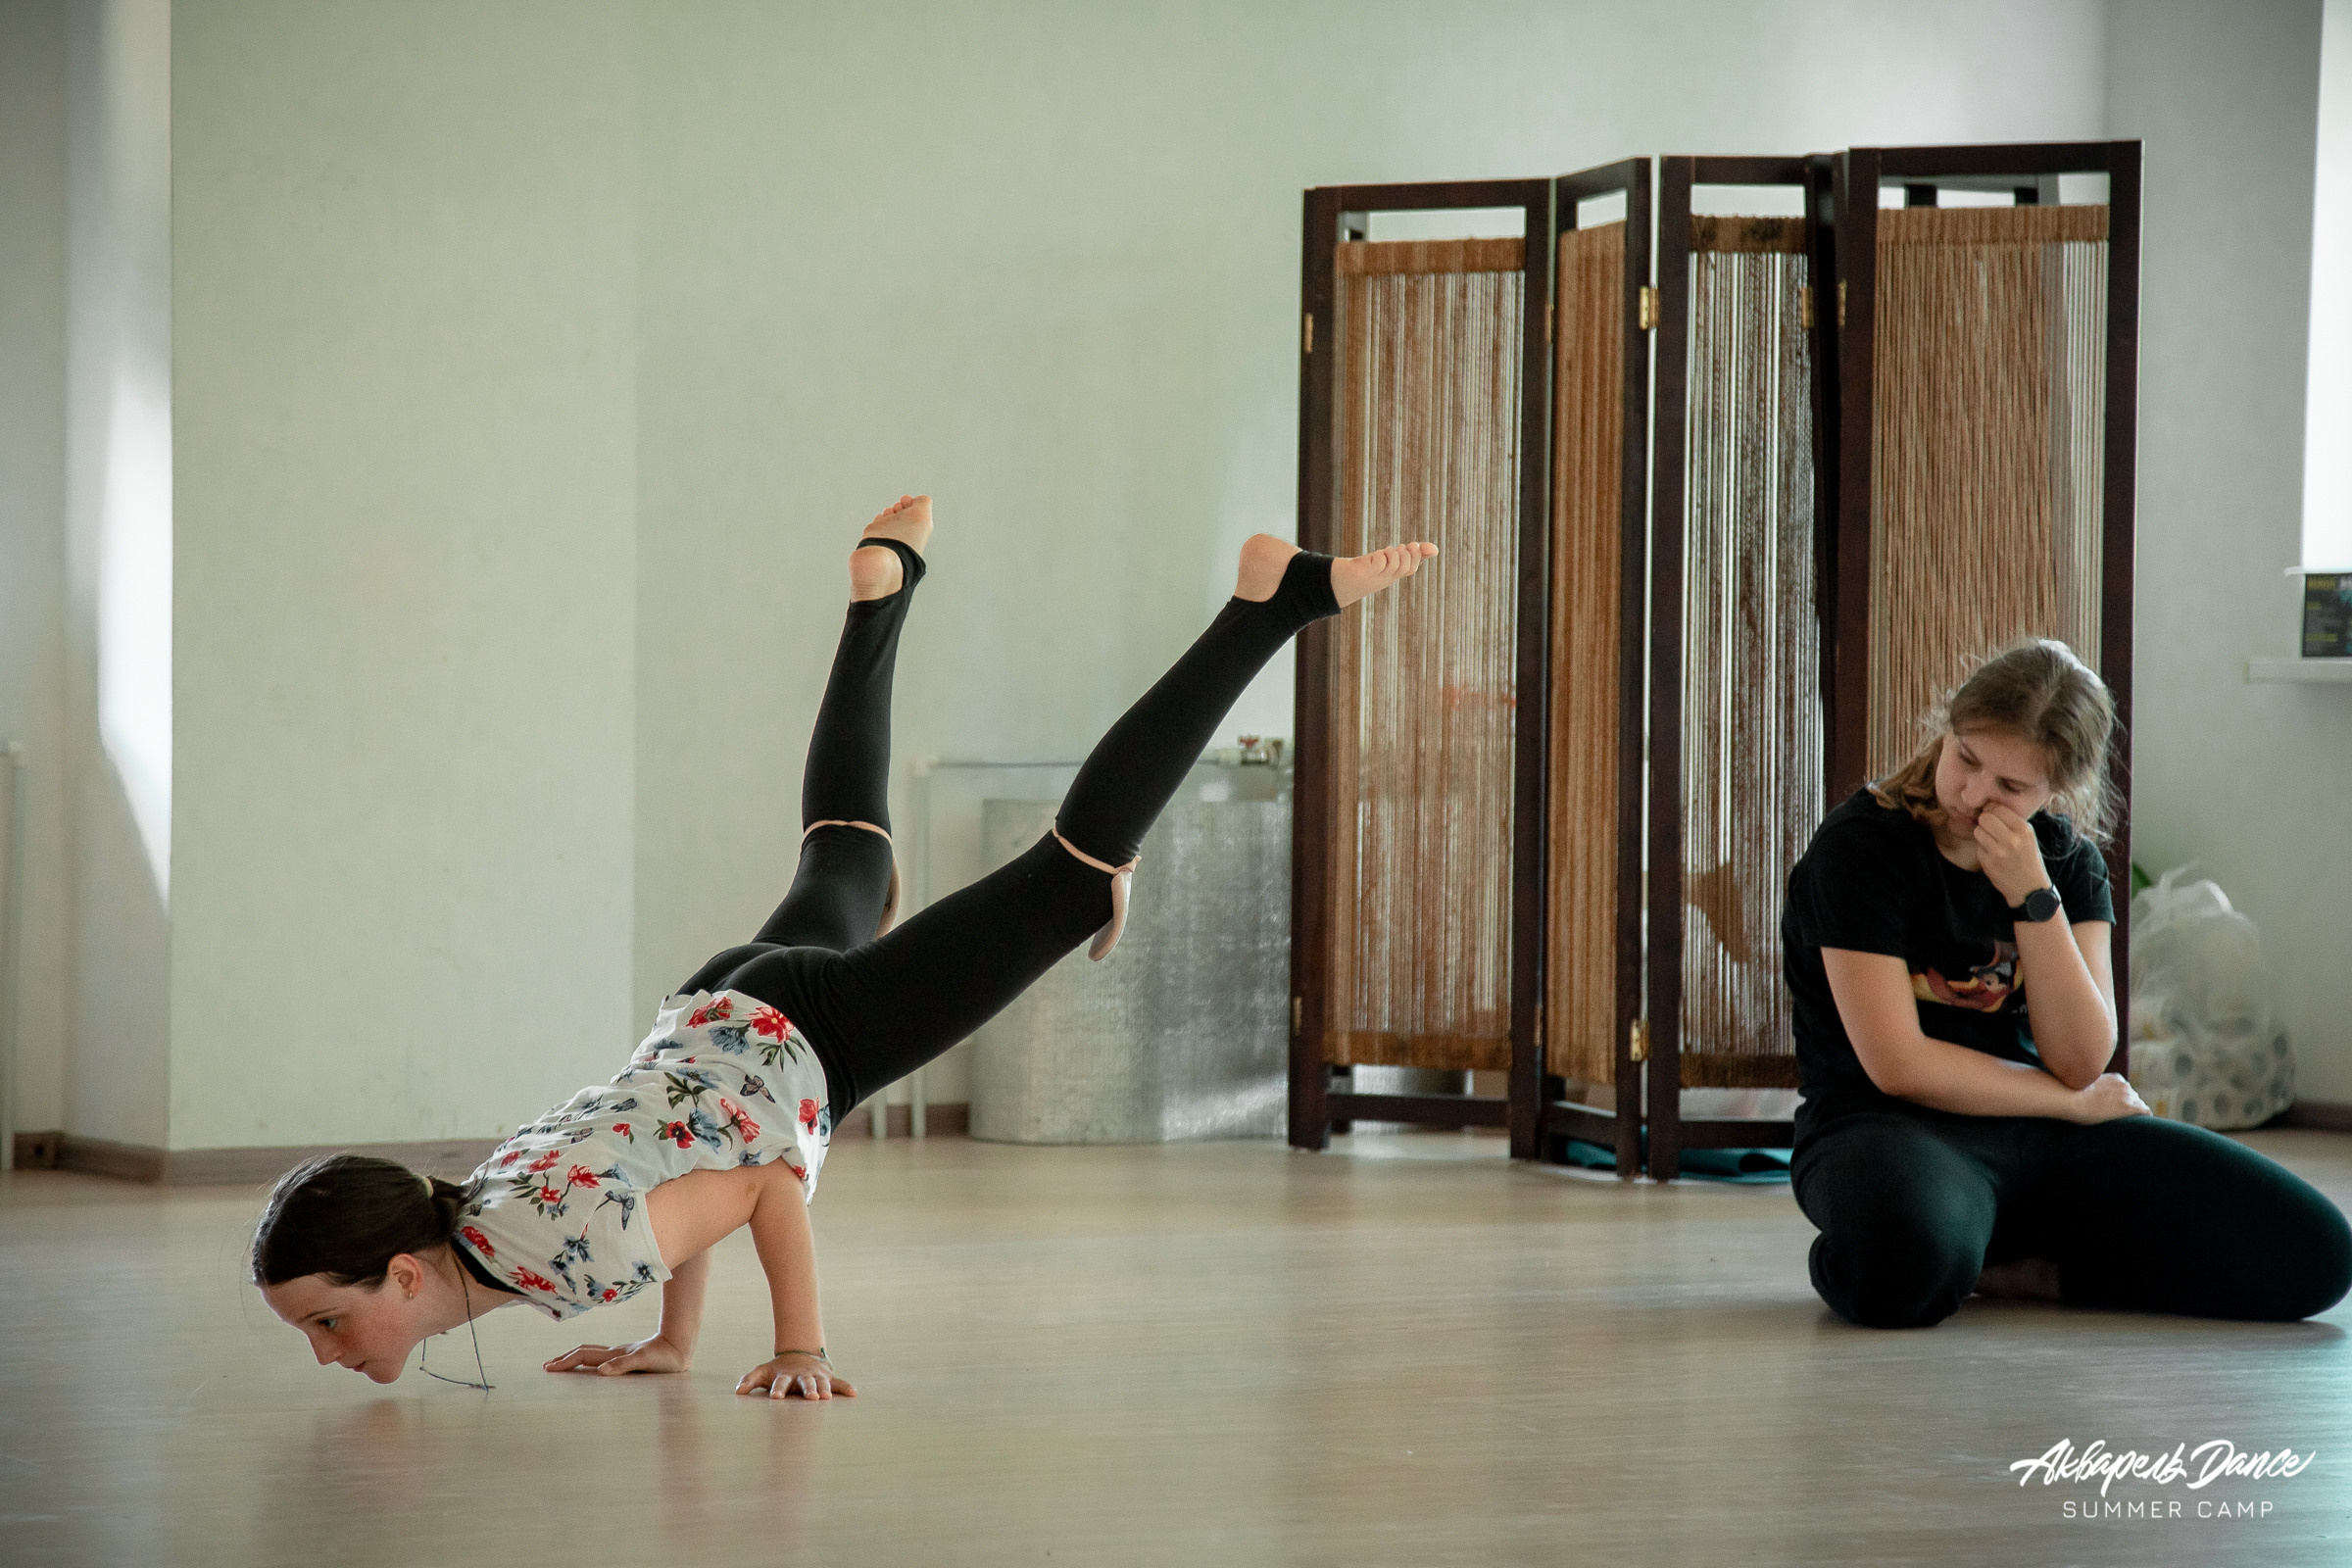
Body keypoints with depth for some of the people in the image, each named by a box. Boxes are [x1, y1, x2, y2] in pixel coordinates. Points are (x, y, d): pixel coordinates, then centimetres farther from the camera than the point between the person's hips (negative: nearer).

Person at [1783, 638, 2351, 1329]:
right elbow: (1899, 1065, -14)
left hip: (2043, 1139, 6)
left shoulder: (2066, 858, 9)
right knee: (1908, 1264, -47)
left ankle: (2005, 1269, -4)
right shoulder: (1860, 846, -9)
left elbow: (2082, 1062, -2)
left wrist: (2034, 898, -14)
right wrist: (2074, 1102, -2)